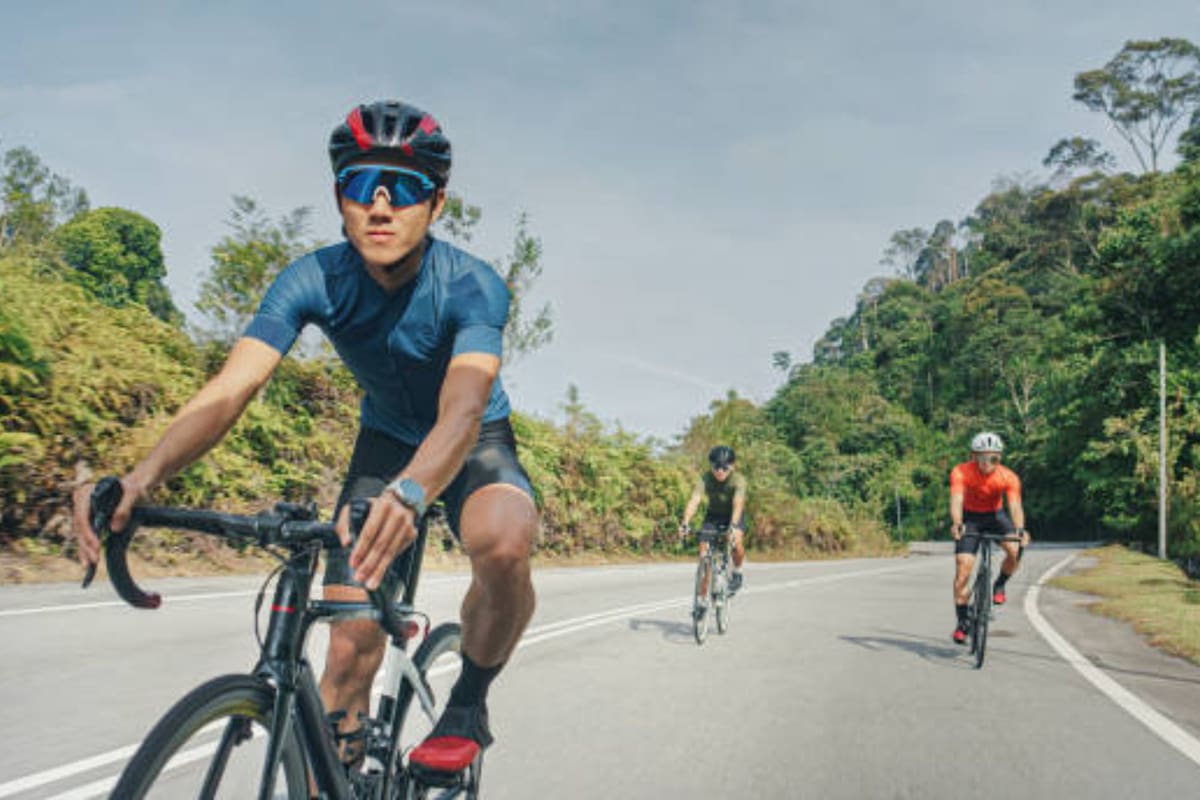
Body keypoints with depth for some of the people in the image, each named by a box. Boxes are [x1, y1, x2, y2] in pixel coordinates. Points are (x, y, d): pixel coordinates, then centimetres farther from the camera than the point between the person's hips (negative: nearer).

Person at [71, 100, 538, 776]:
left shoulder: (472, 286, -29)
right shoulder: (315, 281, -21)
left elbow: (462, 409, -46)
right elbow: (231, 387, -32)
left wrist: (410, 492, -67)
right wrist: (142, 476, -50)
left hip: (476, 443, -2)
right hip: (386, 439, 3)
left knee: (505, 543, -36)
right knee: (351, 644, -9)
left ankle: (469, 704, -9)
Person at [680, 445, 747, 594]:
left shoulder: (738, 480, -28)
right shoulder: (705, 479, -24)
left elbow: (738, 503, -42)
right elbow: (694, 500, -36)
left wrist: (733, 525, -59)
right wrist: (685, 523, -51)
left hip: (734, 516, -2)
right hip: (713, 515, 2)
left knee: (736, 541, -29)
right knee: (704, 548, -15)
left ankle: (737, 572, 1)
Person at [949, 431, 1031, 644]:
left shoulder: (1009, 477, -23)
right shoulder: (961, 472, -26)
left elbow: (1015, 505, -34)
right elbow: (956, 500, -38)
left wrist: (1020, 529, -53)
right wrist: (956, 524, -57)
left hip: (996, 515, 1)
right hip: (970, 518, -1)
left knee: (1016, 550, -28)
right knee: (963, 569, -12)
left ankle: (1000, 585, 3)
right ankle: (961, 622, 2)